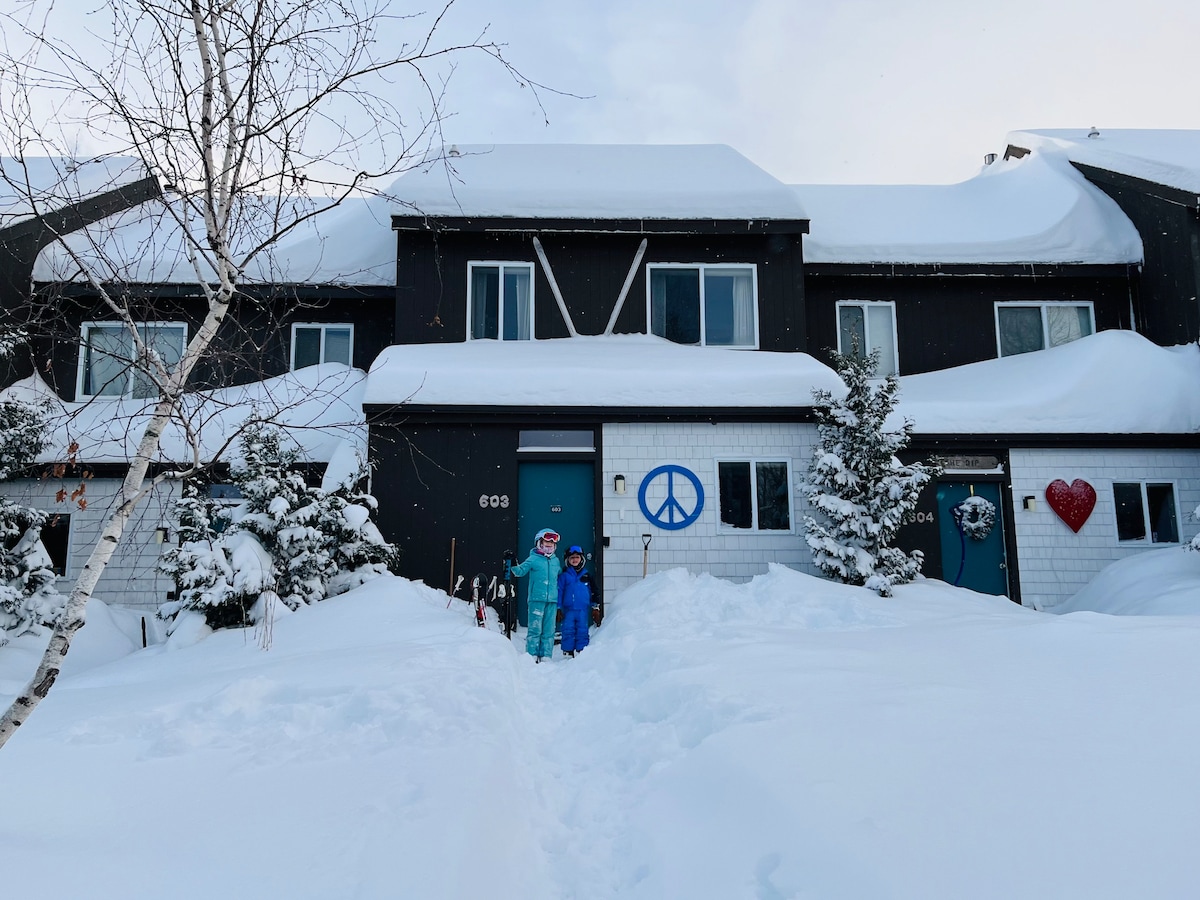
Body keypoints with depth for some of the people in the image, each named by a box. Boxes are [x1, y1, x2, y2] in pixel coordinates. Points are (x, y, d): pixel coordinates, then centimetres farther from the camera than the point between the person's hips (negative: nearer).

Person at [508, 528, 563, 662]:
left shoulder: (556, 561, 15)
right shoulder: (533, 559, 1)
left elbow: (561, 577, 25)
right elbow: (520, 571, -7)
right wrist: (513, 565, -26)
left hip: (552, 601, 4)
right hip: (536, 599, -4)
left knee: (549, 630, 5)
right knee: (535, 628, -5)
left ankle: (546, 655, 11)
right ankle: (532, 655, 1)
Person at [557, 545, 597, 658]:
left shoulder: (586, 575, 10)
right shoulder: (564, 576, 4)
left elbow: (593, 592, 14)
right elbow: (559, 592, 3)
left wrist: (595, 607, 12)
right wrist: (558, 608, -1)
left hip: (583, 609, 1)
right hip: (568, 609, -1)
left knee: (582, 631, 3)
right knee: (568, 631, -1)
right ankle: (568, 651, 7)